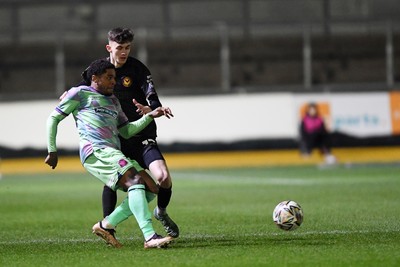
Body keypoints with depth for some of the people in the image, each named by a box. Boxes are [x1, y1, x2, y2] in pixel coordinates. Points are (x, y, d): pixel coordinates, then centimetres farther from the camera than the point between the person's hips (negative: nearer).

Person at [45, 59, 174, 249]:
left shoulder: (113, 101, 31)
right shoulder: (79, 93, 10)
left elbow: (127, 131, 29)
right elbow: (53, 118, 11)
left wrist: (151, 115, 18)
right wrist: (52, 151, 7)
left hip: (114, 153, 9)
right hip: (96, 150, -9)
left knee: (150, 189, -3)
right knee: (135, 181, -27)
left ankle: (105, 226, 0)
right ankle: (150, 237, -40)